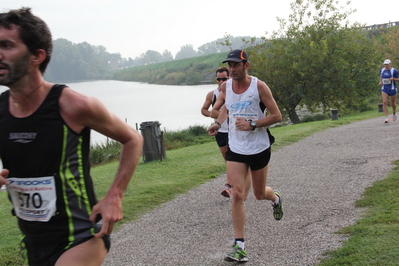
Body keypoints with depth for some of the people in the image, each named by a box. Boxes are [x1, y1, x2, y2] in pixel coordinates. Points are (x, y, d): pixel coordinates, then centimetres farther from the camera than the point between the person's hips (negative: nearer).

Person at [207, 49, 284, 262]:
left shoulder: (259, 86, -13)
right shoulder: (226, 86, -1)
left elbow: (276, 116, -10)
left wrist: (252, 124, -22)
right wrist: (218, 123, 3)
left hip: (259, 149, -2)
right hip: (235, 150, 2)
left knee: (260, 194, 13)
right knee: (237, 195, -10)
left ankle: (276, 198, 52)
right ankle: (239, 246, -6)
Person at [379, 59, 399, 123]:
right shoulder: (382, 70, 5)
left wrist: (393, 78, -25)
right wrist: (380, 82, 9)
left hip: (392, 89, -3)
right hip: (384, 89, 3)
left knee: (393, 104, 11)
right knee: (384, 103, -15)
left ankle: (394, 113, 43)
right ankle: (386, 118, -17)